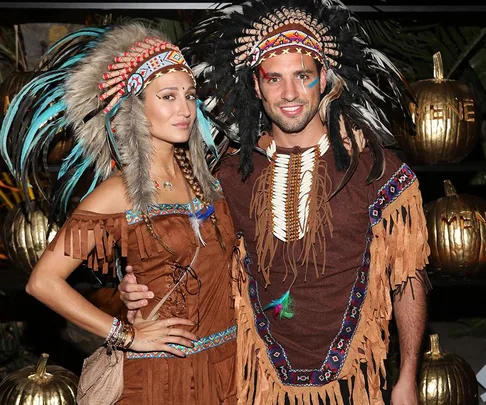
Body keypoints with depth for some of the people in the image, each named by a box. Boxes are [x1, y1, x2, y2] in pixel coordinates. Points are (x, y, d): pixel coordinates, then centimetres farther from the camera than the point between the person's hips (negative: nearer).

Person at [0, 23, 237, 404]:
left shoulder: (205, 176, 2)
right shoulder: (118, 194, -13)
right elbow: (44, 282, -17)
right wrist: (126, 336, -14)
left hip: (229, 359, 5)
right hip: (163, 369, -5)